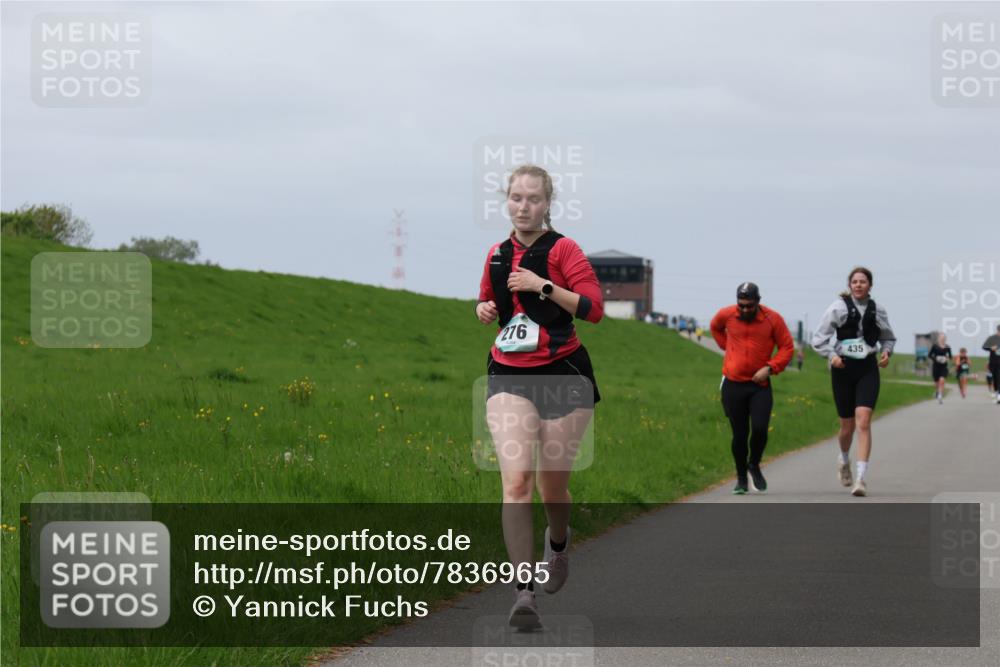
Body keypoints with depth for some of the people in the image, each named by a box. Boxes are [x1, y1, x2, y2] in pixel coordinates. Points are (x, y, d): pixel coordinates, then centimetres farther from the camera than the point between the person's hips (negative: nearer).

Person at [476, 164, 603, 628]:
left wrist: (544, 286, -21)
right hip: (509, 376, 3)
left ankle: (558, 544, 45)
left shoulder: (562, 250, -5)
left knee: (552, 485, 8)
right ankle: (524, 592, -21)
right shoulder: (497, 255, 10)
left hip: (562, 374, -3)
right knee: (516, 481, -16)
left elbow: (594, 308, -14)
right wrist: (485, 310, 5)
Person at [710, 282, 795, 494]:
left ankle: (754, 465, 14)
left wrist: (770, 368, -11)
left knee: (760, 429, -14)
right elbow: (715, 328, 24)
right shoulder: (726, 315, -1)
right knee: (739, 434, 4)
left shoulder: (773, 319, -6)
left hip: (760, 384, -1)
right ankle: (741, 478, 20)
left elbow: (787, 347, 1)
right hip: (733, 384, 1)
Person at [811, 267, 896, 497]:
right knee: (847, 425, 8)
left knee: (863, 421, -16)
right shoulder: (839, 307, -2)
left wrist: (887, 352, 2)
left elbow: (888, 338, 22)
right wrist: (831, 355, -18)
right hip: (843, 368, 0)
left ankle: (861, 478, -19)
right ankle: (844, 459, 42)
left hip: (868, 368, 1)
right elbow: (818, 338, -2)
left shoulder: (877, 310, 6)